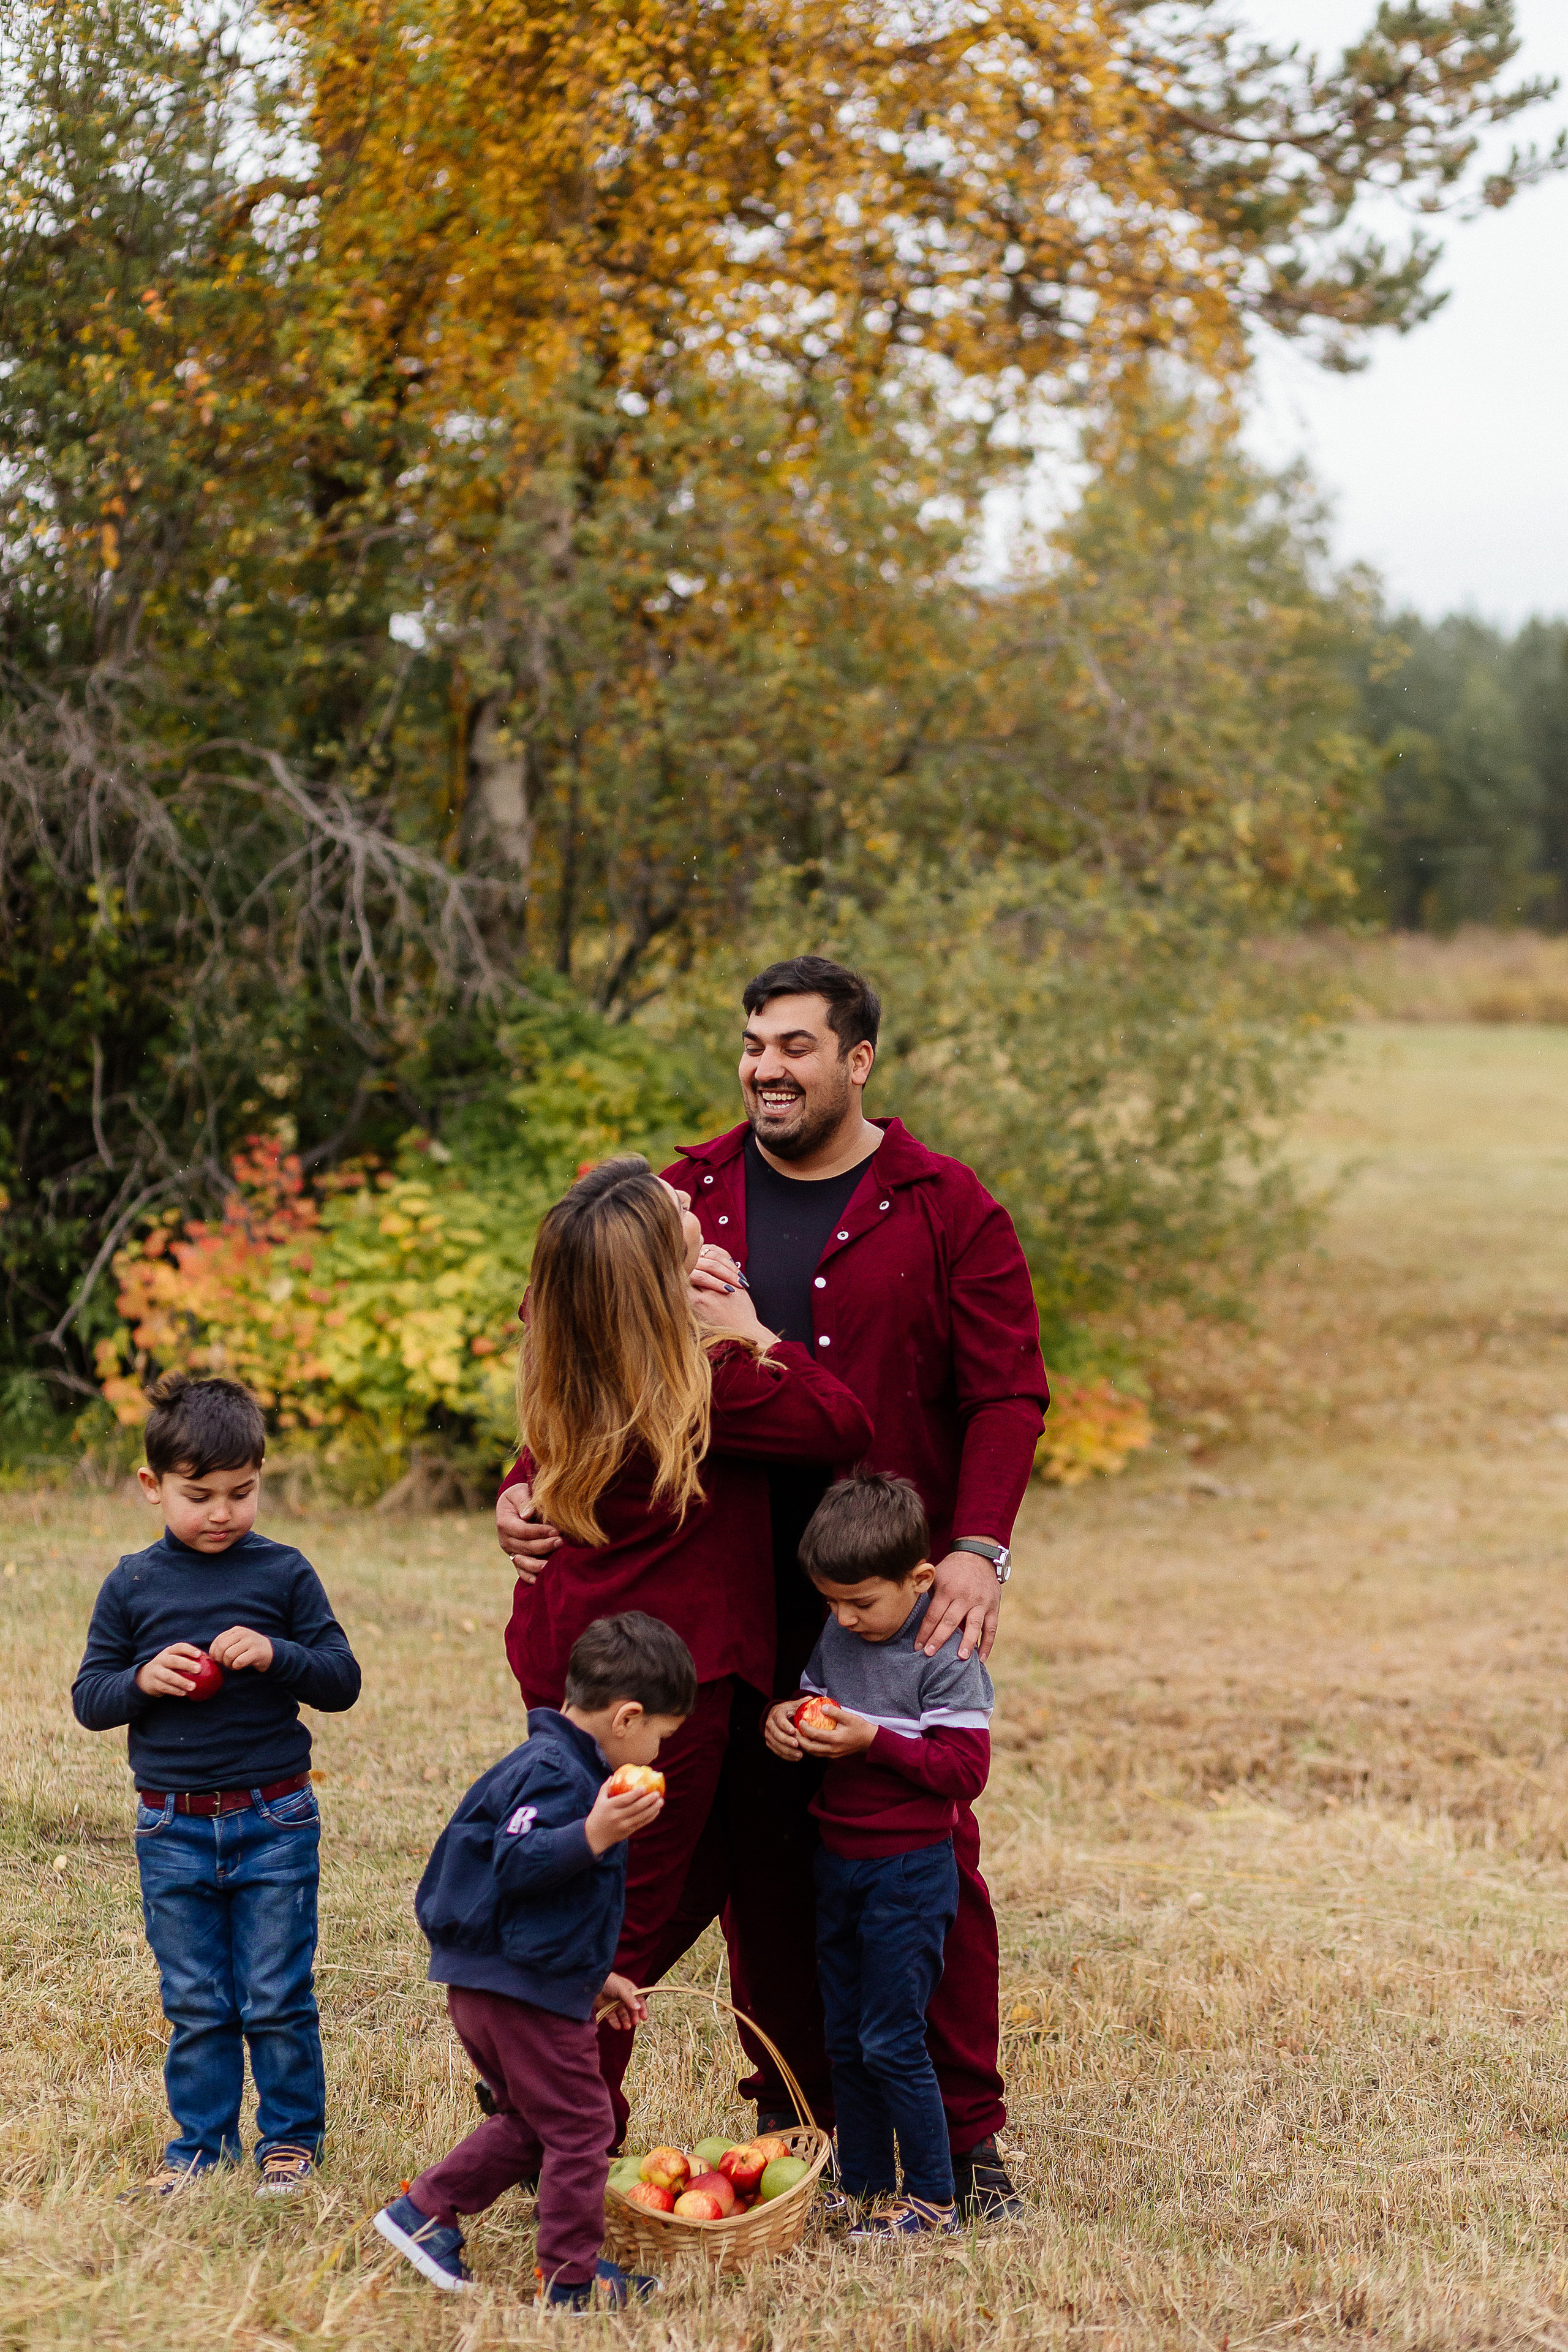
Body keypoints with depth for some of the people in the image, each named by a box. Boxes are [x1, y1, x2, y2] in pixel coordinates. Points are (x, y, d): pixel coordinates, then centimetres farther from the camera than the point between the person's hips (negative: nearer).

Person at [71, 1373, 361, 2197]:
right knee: (194, 2005, 9)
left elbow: (342, 1682, -1)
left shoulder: (283, 1574, -3)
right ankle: (202, 2143, 22)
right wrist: (143, 1679, -15)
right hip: (172, 1829, 2)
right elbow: (88, 1698, 5)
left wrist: (276, 1656, -19)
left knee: (276, 1998, 3)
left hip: (274, 1822, -2)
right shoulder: (131, 1586, 2)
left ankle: (291, 2136, 19)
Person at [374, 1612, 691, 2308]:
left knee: (530, 2121, 21)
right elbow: (516, 1866, -28)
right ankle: (571, 2278, 8)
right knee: (579, 2126, 0)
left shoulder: (556, 1764, 17)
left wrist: (591, 1977, 29)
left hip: (487, 1983, 10)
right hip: (525, 1990, -10)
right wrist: (594, 1836, -39)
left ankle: (423, 2211, 22)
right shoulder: (556, 1773, -17)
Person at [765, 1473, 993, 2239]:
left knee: (891, 2040, -6)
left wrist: (872, 1740, -25)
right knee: (845, 2038, 12)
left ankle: (932, 2201, 5)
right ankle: (865, 2191, 21)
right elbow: (810, 1696, 20)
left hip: (909, 1873, -7)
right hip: (838, 1861, 7)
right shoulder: (837, 1638, 4)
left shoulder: (945, 1658, -16)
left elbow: (966, 1770, -19)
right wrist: (785, 1717, -4)